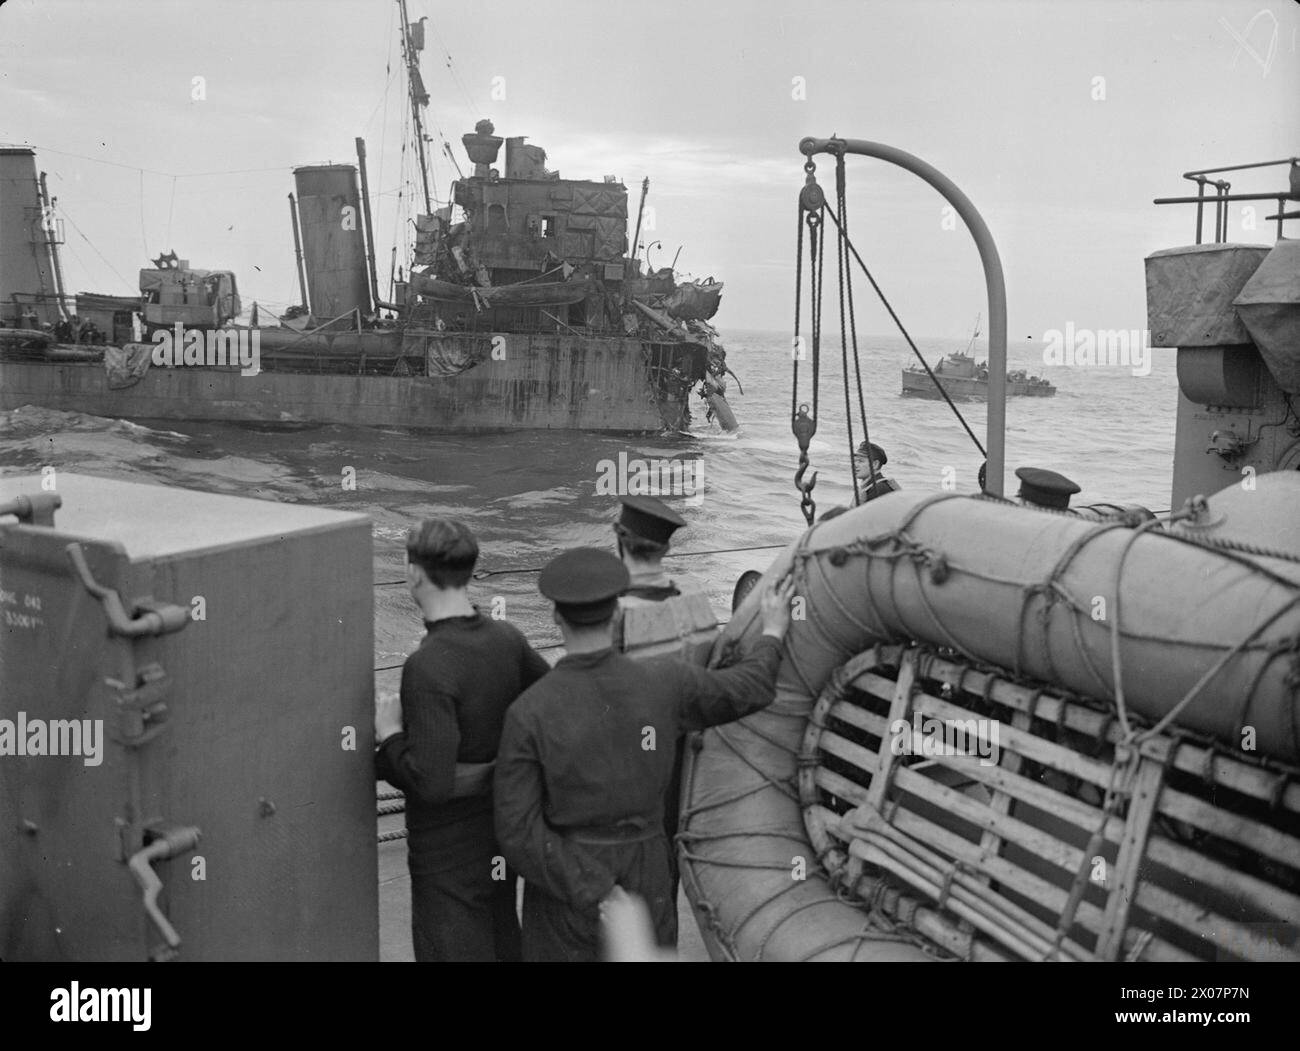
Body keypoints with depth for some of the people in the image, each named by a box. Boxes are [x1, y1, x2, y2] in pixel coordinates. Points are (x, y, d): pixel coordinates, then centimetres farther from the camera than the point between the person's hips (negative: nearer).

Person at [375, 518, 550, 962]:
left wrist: (389, 734, -15)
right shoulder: (506, 639, -5)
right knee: (503, 945, 23)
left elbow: (431, 783, -31)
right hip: (500, 836, 7)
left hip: (448, 850, -7)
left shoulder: (428, 666, -27)